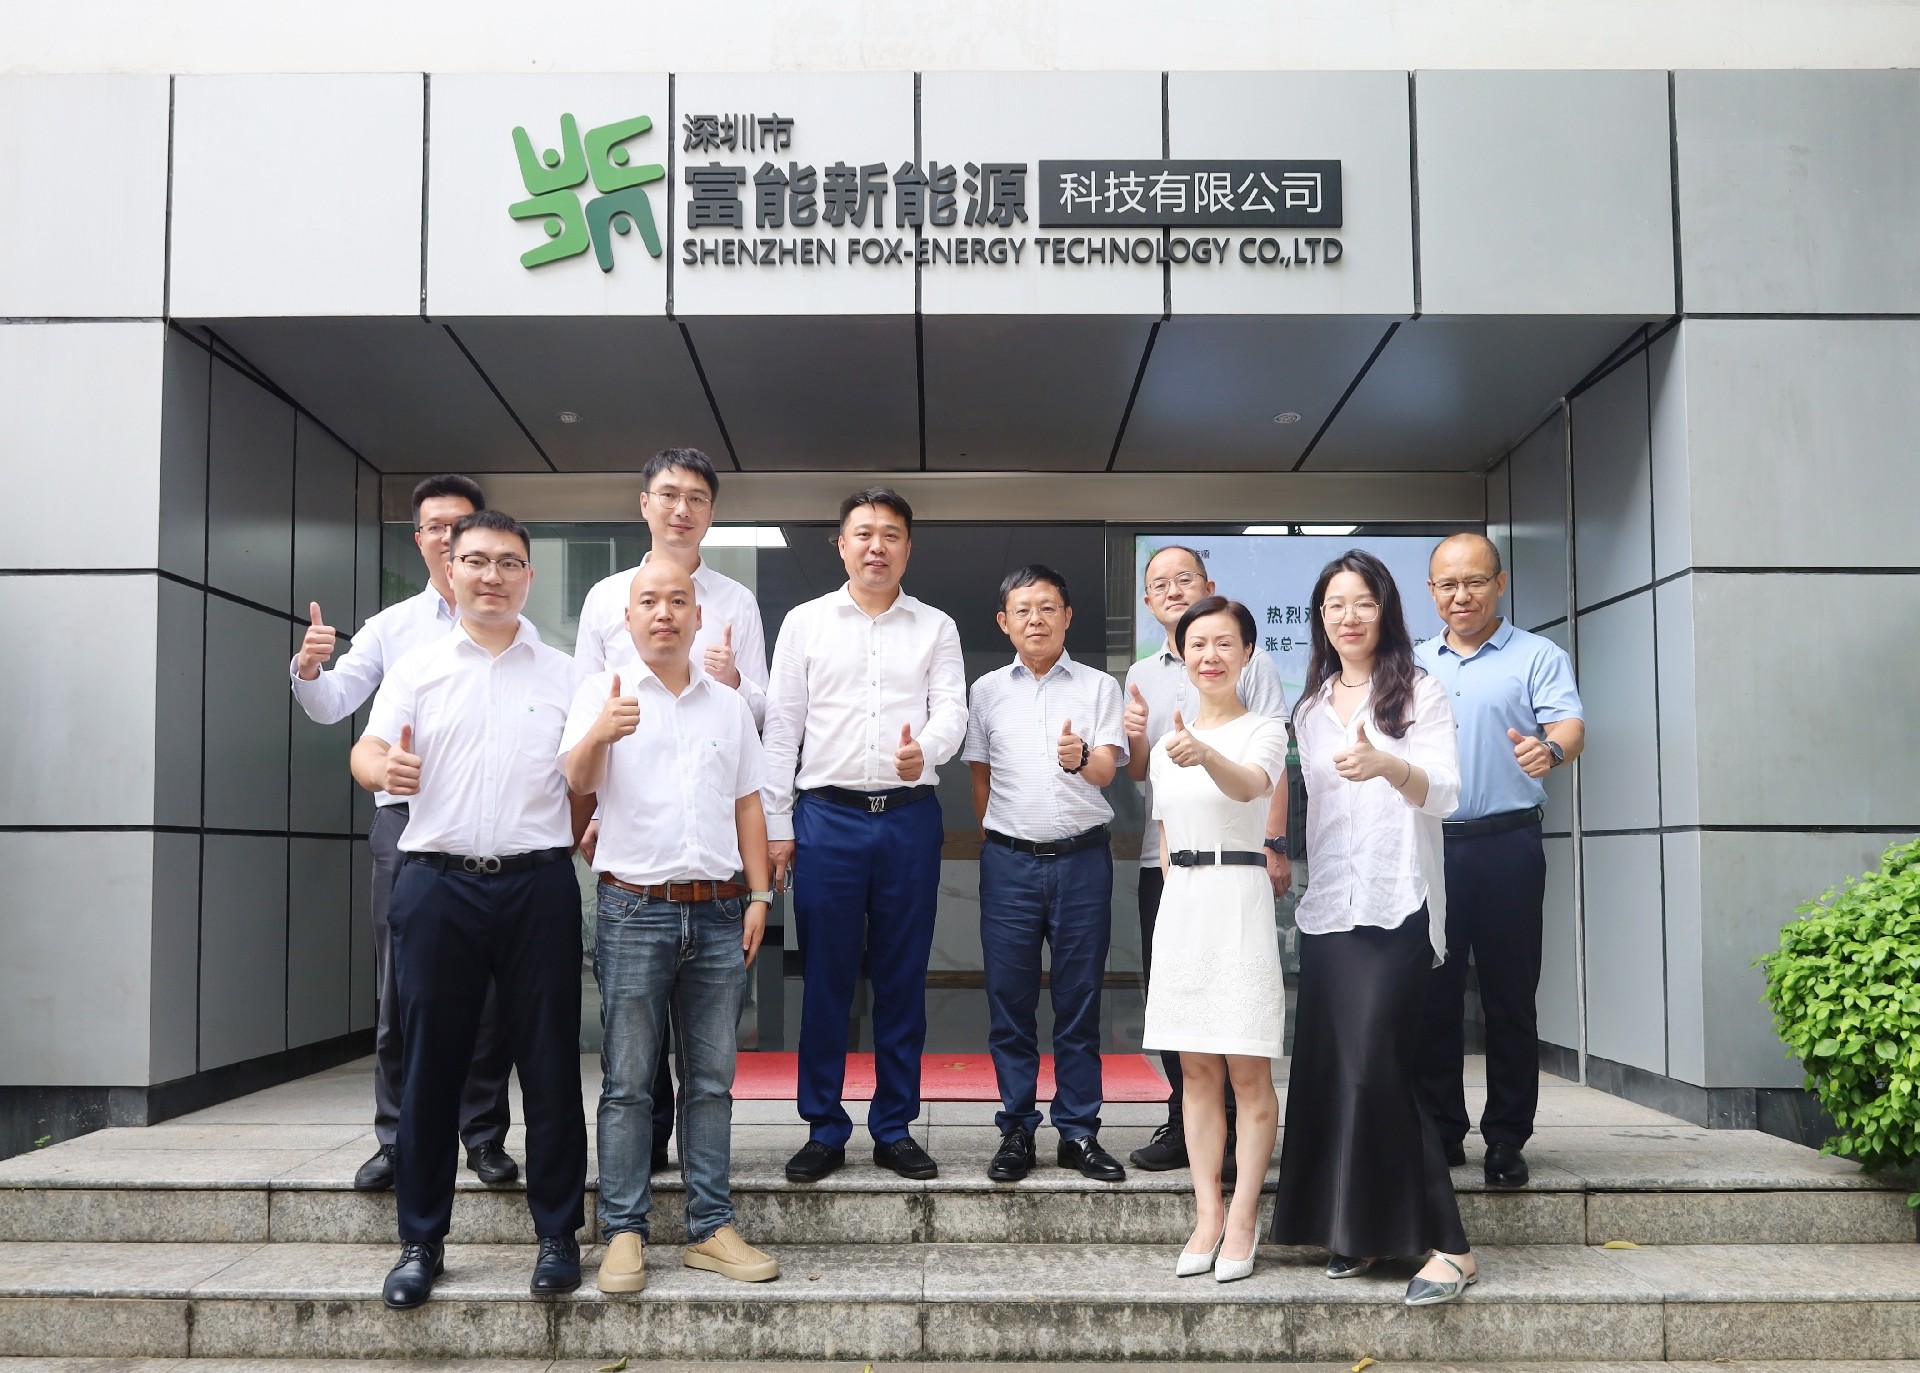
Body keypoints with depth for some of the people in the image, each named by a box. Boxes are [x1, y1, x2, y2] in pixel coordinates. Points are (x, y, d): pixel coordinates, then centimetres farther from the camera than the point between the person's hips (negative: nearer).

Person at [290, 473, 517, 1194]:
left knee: (487, 984, 3)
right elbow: (332, 704, 6)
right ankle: (398, 1137, 13)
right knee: (401, 986, 3)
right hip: (406, 816, 2)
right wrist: (309, 667, -15)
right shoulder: (392, 626, 12)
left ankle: (483, 1134, 14)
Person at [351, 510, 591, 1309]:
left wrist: (574, 841, -1)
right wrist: (385, 769, -24)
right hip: (437, 882, 0)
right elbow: (367, 750, -2)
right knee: (431, 1063, 5)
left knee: (549, 1062, 4)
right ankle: (421, 1241, 17)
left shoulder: (562, 674, 10)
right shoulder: (416, 668, 9)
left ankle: (557, 1234, 15)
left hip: (538, 884, 0)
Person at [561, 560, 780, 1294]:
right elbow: (576, 782, -10)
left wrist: (759, 896, 6)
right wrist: (598, 735, -32)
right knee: (628, 1082, 0)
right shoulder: (603, 692, 3)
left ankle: (710, 1228, 14)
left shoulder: (729, 704, 14)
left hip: (718, 914, 4)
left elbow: (748, 804, 15)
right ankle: (624, 1232, 8)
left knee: (711, 1080, 7)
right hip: (635, 909, -3)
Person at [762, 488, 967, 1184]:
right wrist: (775, 825, 0)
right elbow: (781, 728, 6)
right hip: (827, 816, -1)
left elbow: (952, 710, -2)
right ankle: (824, 1130, 14)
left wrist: (924, 749, -26)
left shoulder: (937, 628, 10)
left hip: (910, 817, 1)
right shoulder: (805, 623, 8)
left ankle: (894, 1128, 17)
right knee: (824, 979, 3)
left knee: (902, 979, 6)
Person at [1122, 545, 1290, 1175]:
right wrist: (1135, 738, -4)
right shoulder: (1141, 676, 16)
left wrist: (1274, 845, -11)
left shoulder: (1249, 663, 2)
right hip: (1162, 856, 5)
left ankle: (1237, 1130, 6)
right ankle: (1185, 1123, 18)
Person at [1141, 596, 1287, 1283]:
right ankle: (1207, 1213, 13)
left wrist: (1206, 755, -47)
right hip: (1180, 907, 6)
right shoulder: (1167, 747, 14)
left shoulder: (1263, 731, -4)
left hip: (1239, 899, -5)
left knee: (1248, 1072, -3)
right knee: (1197, 1070, 7)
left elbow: (1249, 786, -27)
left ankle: (1243, 1219, 4)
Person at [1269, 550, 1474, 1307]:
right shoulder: (1310, 709, 16)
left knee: (1376, 1067, -13)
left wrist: (1387, 765, -30)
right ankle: (1358, 1231, 14)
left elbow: (1443, 793, -12)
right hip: (1327, 907, 6)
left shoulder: (1420, 693, 0)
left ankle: (1445, 1245, -6)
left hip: (1396, 904, -5)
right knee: (1329, 1067, 3)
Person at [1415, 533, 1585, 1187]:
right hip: (1426, 846, 3)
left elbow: (1570, 724, -12)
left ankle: (1507, 1139, 10)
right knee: (1433, 997, 6)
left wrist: (1550, 749, -34)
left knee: (1509, 999, 1)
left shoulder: (1537, 656, 4)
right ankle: (1441, 1133, 15)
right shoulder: (1413, 665, 16)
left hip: (1505, 847, -3)